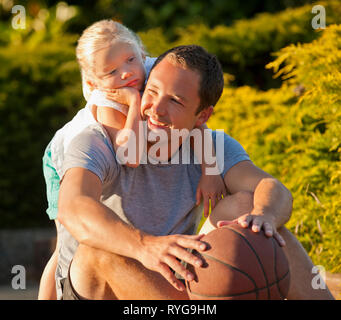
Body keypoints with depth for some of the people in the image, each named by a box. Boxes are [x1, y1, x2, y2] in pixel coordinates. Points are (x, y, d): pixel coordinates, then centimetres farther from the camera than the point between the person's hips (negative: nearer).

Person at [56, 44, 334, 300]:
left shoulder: (212, 148, -5)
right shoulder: (96, 145, -18)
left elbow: (276, 191, -22)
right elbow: (74, 210, -39)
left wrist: (264, 216, -49)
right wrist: (146, 246, -58)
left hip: (172, 287, 3)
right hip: (94, 291, -3)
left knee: (244, 205, -17)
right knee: (102, 249, -37)